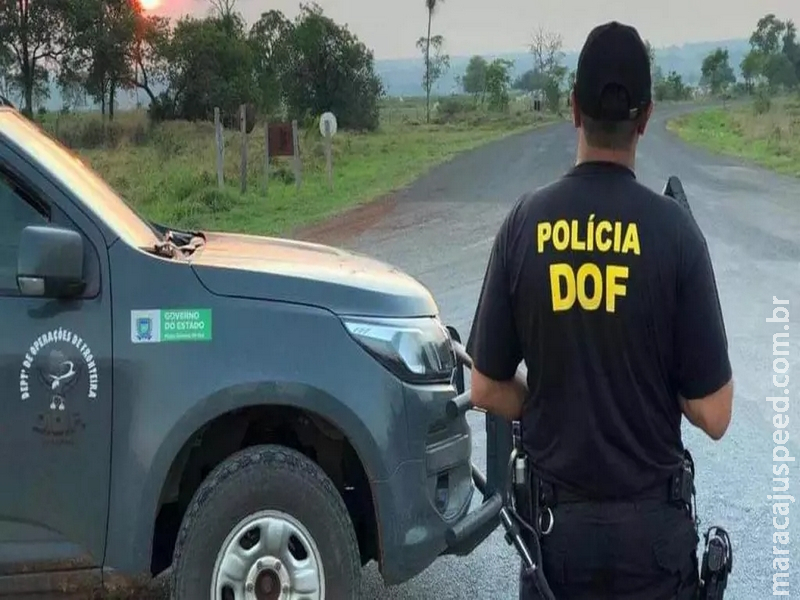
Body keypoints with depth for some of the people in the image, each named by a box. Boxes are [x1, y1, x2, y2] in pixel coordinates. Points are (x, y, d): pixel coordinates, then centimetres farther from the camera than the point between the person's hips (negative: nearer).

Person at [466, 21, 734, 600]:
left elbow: (486, 389, -3)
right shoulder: (673, 228, -15)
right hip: (650, 520, -1)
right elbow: (713, 414, -12)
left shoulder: (525, 221, -9)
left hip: (554, 517, 1)